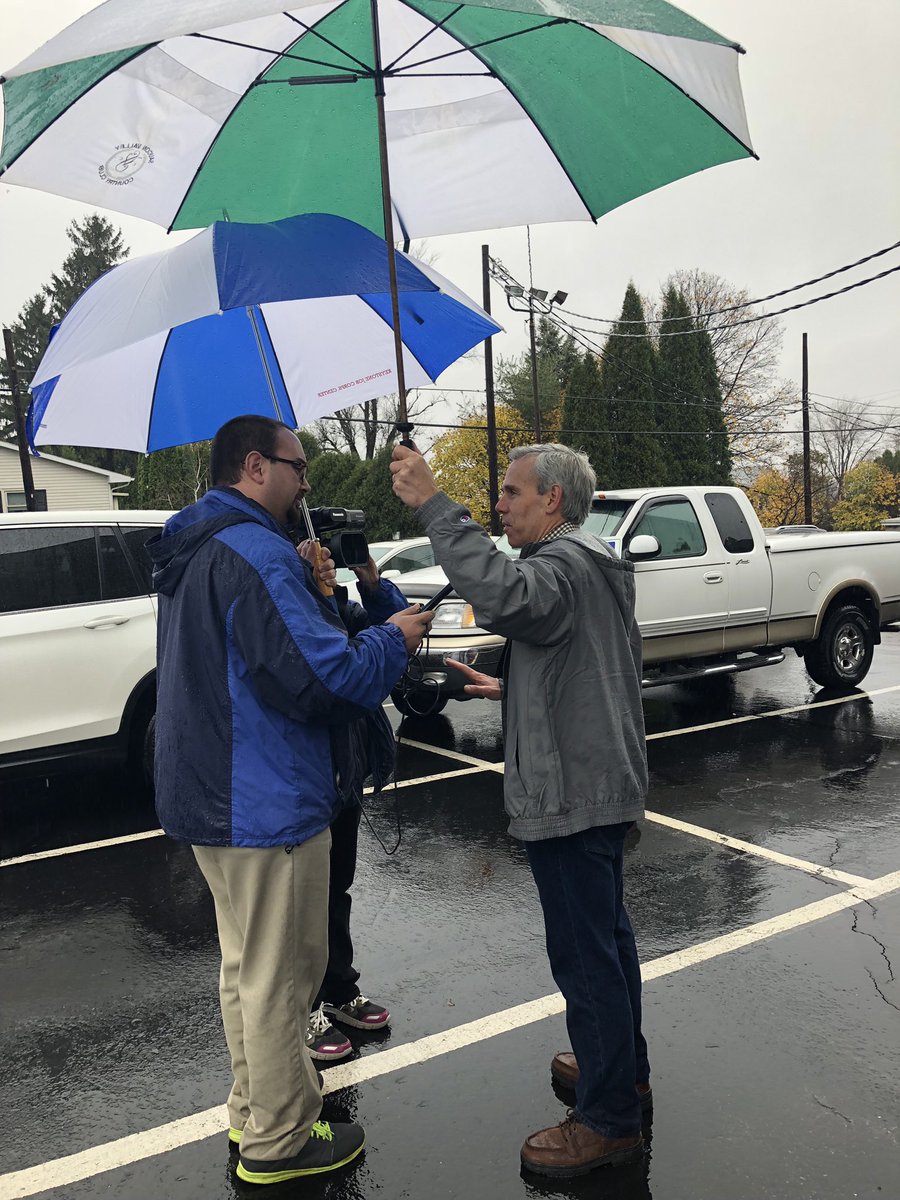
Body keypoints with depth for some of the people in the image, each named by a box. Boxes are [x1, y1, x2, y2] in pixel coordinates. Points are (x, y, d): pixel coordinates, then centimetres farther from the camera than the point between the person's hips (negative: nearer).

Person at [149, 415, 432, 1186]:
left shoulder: (194, 553, 12)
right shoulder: (257, 553, -22)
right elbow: (317, 676, -28)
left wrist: (365, 633, 12)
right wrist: (391, 641, -11)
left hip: (212, 796, 10)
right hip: (266, 803, -10)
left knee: (247, 965, 23)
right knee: (279, 976, 6)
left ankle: (253, 1108, 40)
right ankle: (279, 1142, 23)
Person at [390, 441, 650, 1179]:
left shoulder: (565, 564, -18)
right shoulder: (592, 564, 16)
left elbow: (503, 593, -43)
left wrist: (433, 504, -38)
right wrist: (508, 689, 19)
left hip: (572, 794, -11)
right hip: (603, 784, 11)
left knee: (586, 952, 0)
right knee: (606, 935, 23)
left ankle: (609, 1120, 14)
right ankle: (624, 1066, 40)